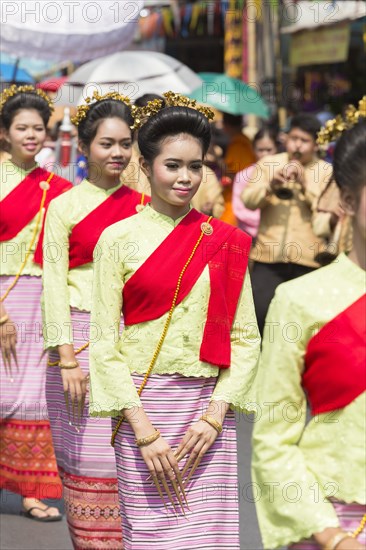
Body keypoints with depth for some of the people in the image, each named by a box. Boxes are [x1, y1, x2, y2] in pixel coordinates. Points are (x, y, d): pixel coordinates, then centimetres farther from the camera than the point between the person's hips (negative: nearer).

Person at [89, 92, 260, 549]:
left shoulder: (225, 242, 8)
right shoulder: (118, 239, 0)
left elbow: (245, 337, 6)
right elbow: (105, 344, -3)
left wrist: (214, 415, -7)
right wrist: (144, 430, -11)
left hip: (208, 408, 2)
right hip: (143, 406, -2)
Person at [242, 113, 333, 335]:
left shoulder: (327, 172, 8)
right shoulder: (268, 163, 10)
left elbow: (331, 209, -4)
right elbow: (248, 200, -1)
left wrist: (305, 184, -14)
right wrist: (269, 185, -20)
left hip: (308, 260, -1)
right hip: (269, 256, 1)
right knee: (259, 313, -4)